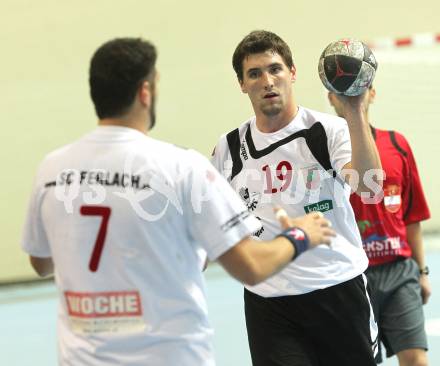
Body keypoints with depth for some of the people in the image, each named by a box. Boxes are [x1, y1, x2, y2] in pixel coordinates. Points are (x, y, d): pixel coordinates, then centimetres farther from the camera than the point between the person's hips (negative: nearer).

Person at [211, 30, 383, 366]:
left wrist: (355, 111, -29)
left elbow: (370, 186, -24)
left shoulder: (329, 130, -5)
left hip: (338, 291, -2)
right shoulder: (229, 149, 5)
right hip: (267, 301, 2)